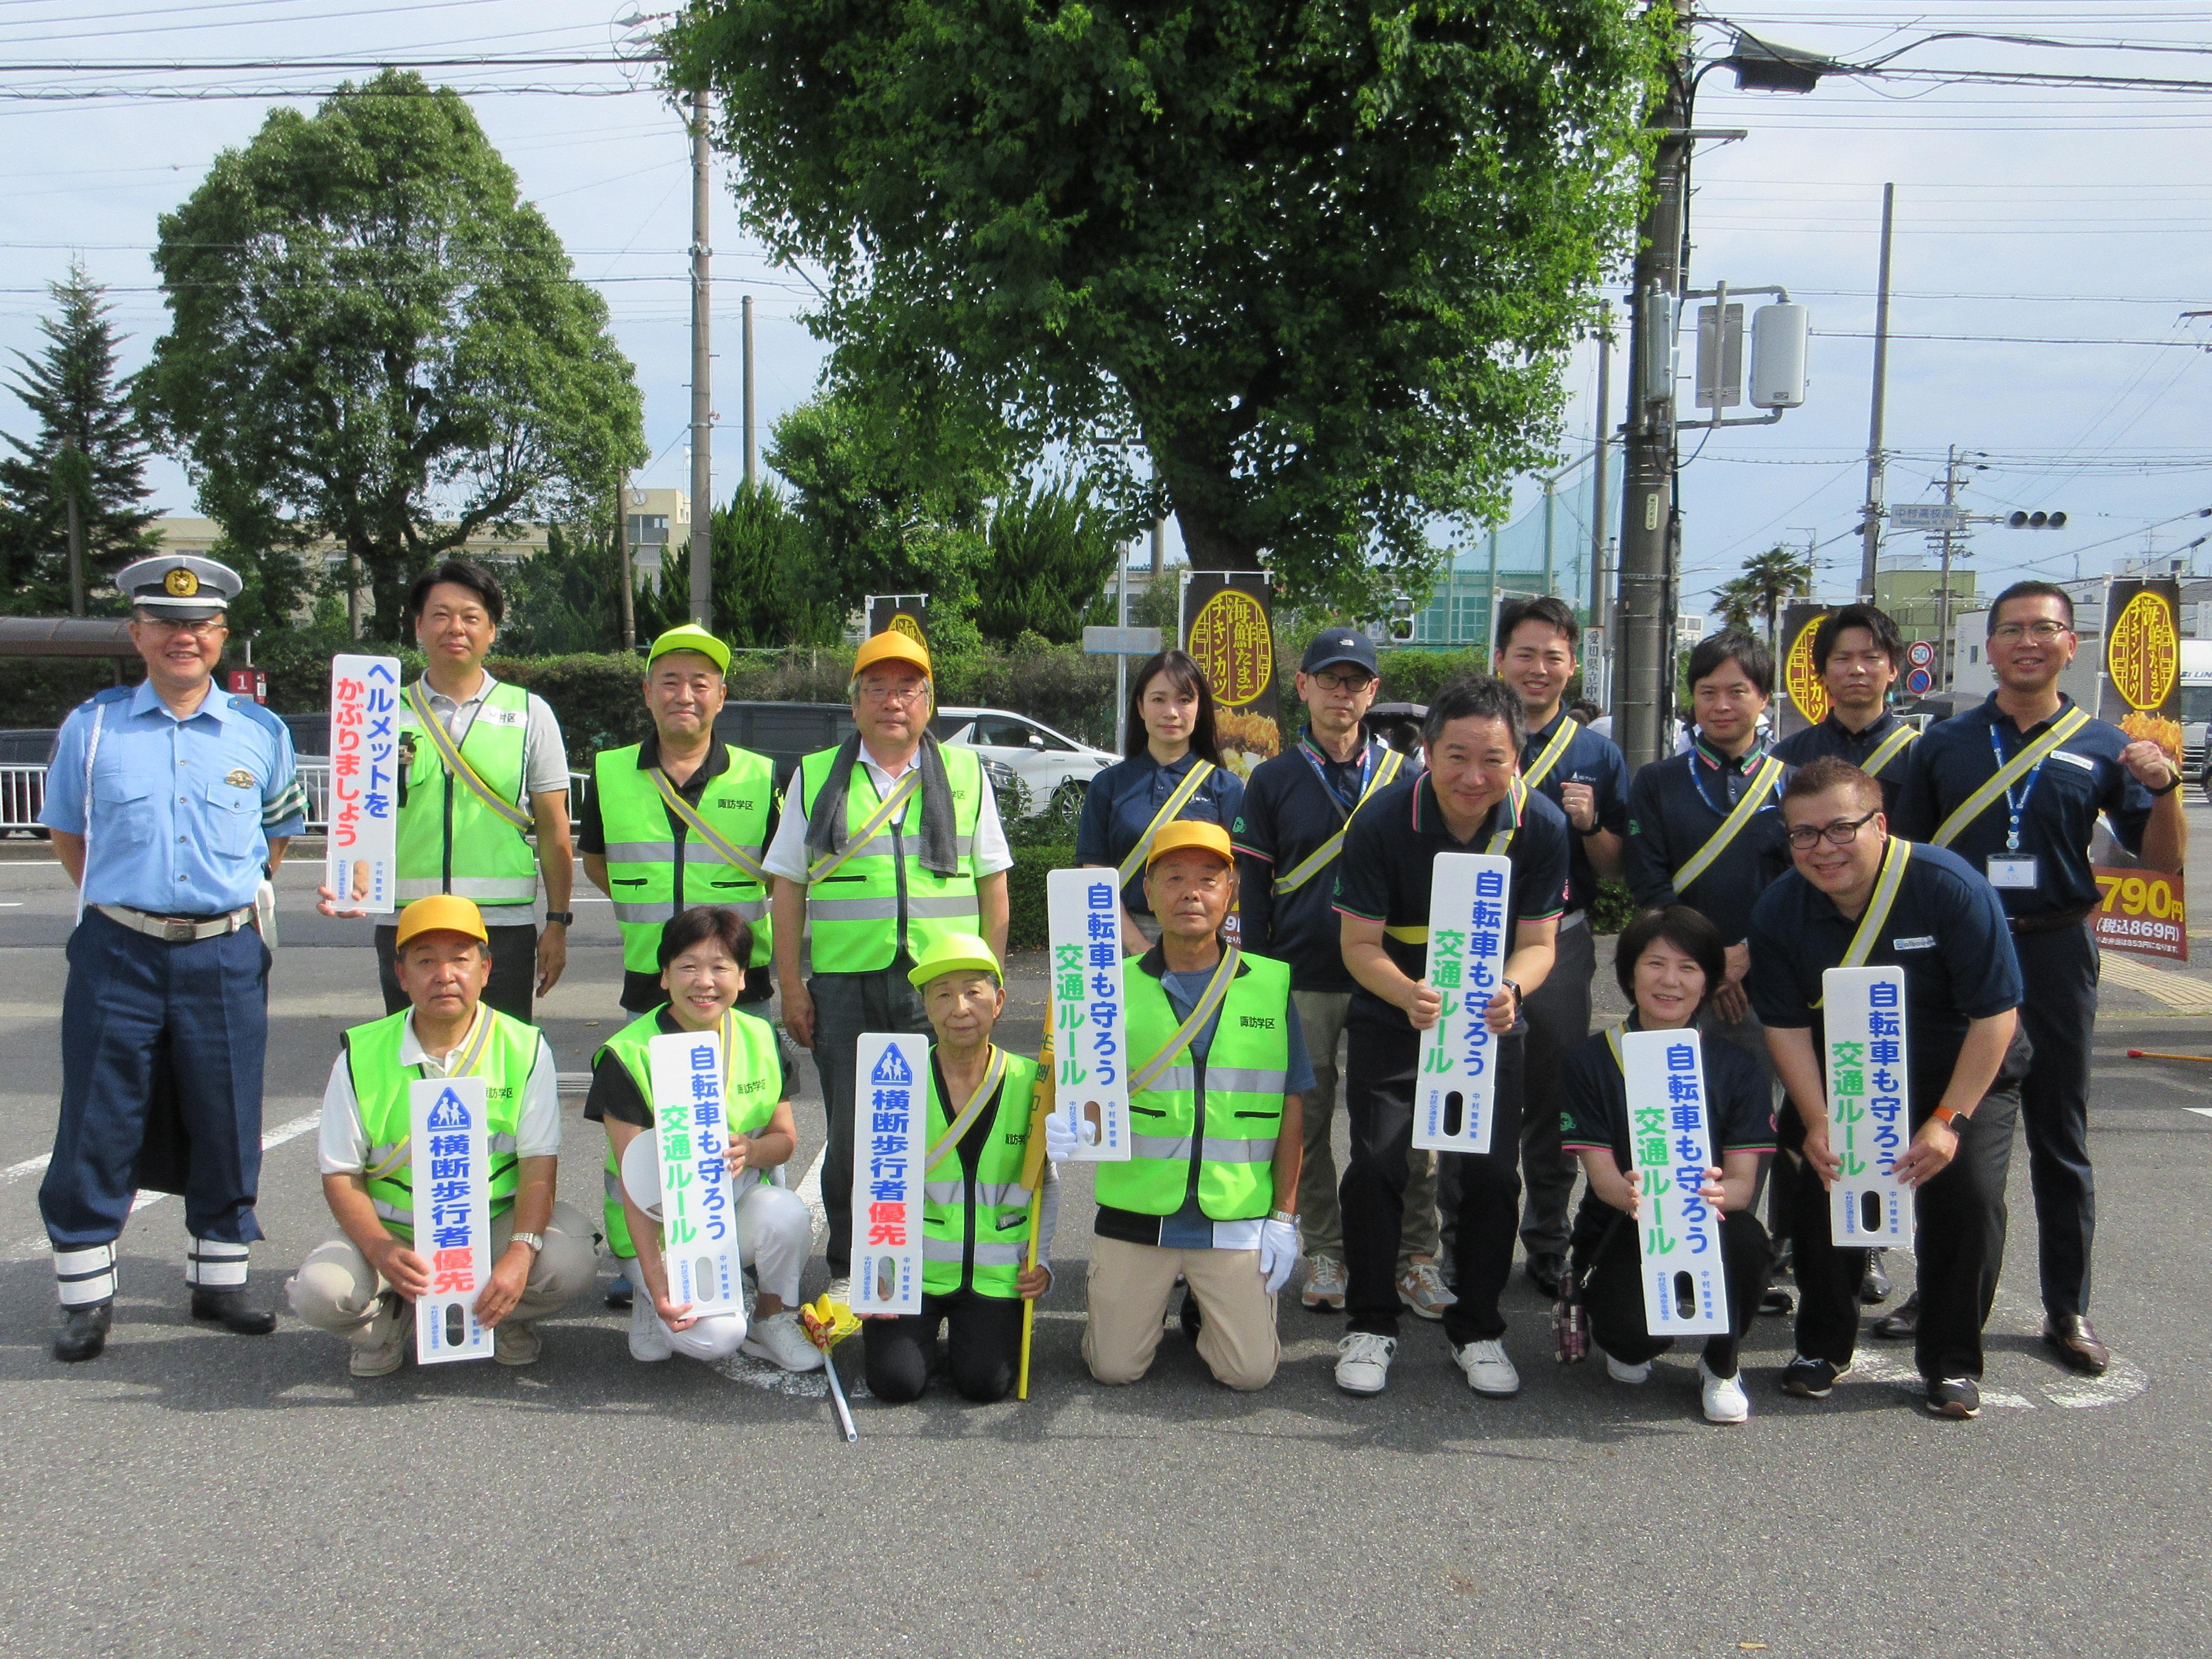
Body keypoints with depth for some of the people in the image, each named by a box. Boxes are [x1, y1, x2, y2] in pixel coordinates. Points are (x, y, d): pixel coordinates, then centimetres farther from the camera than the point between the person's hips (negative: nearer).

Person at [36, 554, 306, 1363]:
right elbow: (67, 831, 15)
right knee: (98, 1129, 2)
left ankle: (219, 1278, 22)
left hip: (226, 956, 1)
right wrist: (118, 904, 7)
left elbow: (280, 831, 19)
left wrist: (231, 895, 8)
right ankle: (86, 1295, 14)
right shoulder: (92, 726, 3)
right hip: (117, 954, -1)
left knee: (225, 1125, 8)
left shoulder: (261, 732, 5)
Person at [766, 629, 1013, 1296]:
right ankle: (847, 1272, 20)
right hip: (845, 984, 0)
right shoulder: (816, 777, 11)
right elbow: (788, 887, 10)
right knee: (850, 1135, 6)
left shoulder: (965, 773, 11)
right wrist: (791, 983, 3)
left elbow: (993, 885, 12)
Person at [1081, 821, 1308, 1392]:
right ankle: (1143, 1302, 32)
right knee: (1115, 1368, -1)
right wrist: (1069, 1124, -23)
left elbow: (1290, 1109, 5)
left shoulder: (1271, 984, 2)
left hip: (1237, 1217, 0)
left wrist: (1284, 1217, 2)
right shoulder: (1118, 986, 1)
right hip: (1137, 1215, 0)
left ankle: (1202, 1312, 27)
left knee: (1250, 1371, -6)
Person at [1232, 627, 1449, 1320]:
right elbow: (1251, 889, 5)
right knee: (1308, 1120, 6)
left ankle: (1415, 1256, 9)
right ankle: (1325, 1253, 19)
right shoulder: (1272, 781, 5)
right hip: (1304, 982, 0)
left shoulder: (1404, 776, 8)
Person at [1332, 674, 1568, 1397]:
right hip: (1392, 1017, -2)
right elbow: (1360, 942, -17)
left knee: (1493, 1173, 0)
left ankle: (1477, 1329, 19)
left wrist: (1510, 990, -32)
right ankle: (1371, 1324, 13)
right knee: (1378, 1166, -6)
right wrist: (1407, 994, -37)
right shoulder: (1382, 823, -21)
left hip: (1490, 1019, 2)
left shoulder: (1542, 826, -15)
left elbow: (1538, 942, -10)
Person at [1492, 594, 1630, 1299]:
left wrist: (1590, 824, -11)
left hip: (1560, 942, 1)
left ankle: (1548, 1241, 22)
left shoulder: (1598, 754, 6)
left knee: (1553, 1099, 8)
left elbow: (1614, 871, 7)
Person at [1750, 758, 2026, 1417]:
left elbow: (1995, 1014, -22)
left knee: (1968, 1194, -17)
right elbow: (1787, 1026, -8)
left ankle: (1953, 1363, 3)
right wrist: (1817, 1122, -19)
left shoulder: (1951, 887, -27)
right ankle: (1824, 1347, 13)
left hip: (1966, 1076, -2)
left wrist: (1948, 1122, -25)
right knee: (1823, 1185, -10)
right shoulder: (1779, 912, -16)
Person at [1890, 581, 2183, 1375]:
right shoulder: (1944, 743, 6)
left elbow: (2164, 861, 3)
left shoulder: (2103, 748, 4)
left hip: (2054, 954, -1)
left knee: (2060, 1142, 7)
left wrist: (2165, 789, -15)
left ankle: (2067, 1311, 17)